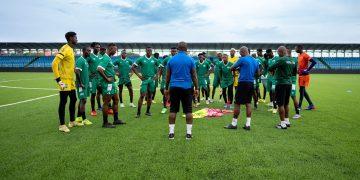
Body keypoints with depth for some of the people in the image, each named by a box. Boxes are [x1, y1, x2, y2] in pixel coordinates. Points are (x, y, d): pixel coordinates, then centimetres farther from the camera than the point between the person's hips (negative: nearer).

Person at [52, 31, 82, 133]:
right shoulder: (65, 49, -15)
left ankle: (72, 122, 28)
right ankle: (62, 125, 9)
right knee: (63, 102, -1)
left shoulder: (71, 50, 14)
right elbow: (54, 64, -21)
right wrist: (58, 80, -22)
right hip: (65, 81, -9)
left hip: (71, 81, 9)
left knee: (73, 100, 15)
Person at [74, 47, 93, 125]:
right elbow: (77, 71, -23)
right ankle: (84, 119, 0)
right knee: (83, 100, -6)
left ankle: (79, 117, 22)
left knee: (82, 100, 13)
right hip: (82, 84, -9)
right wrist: (80, 83, -21)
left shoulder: (85, 60, 15)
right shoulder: (80, 60, -14)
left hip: (85, 83, 9)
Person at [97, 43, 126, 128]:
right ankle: (105, 123, 9)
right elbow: (99, 69, -29)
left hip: (112, 83, 10)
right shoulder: (105, 58, -16)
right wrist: (106, 78, -21)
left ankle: (116, 120, 25)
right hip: (107, 84, -10)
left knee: (116, 100, 15)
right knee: (106, 102, -2)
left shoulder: (109, 58, 14)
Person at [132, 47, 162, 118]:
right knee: (142, 95, -7)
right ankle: (138, 112, 0)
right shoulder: (141, 59, -2)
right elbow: (133, 67, -1)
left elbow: (160, 67, 15)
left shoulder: (154, 59, 6)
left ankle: (148, 111, 20)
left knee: (149, 96, 8)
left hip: (152, 79, 3)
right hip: (144, 79, -3)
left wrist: (157, 75, 5)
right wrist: (139, 75, -6)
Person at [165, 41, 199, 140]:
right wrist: (196, 88, 8)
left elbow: (168, 76, 9)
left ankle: (171, 132, 8)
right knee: (188, 110, 5)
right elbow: (194, 75, 1)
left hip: (174, 87, 2)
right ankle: (189, 133, 6)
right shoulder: (190, 60, 0)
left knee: (173, 110, 7)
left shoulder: (171, 60, 5)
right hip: (186, 87, -1)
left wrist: (166, 88, 17)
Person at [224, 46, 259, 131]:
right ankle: (248, 124, 11)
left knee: (237, 103, 0)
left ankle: (234, 124, 7)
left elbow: (232, 68, -2)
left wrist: (238, 68, 15)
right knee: (248, 103, 10)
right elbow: (258, 73, 20)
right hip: (251, 83, 7)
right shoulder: (255, 61, 12)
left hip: (243, 83, -7)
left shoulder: (242, 59, -8)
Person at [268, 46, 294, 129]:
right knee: (286, 103, 19)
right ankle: (287, 121, 28)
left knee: (281, 104, -1)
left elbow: (270, 68, -16)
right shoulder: (292, 61, 10)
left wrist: (274, 69, 8)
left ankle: (283, 124, 3)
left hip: (281, 83, -8)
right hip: (289, 83, 8)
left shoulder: (281, 60, -15)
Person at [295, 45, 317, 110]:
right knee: (302, 90, 12)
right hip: (300, 75, 9)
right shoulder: (299, 55, 14)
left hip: (304, 75, -9)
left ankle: (299, 106, 3)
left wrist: (307, 70, -22)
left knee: (301, 90, -5)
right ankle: (311, 105, 20)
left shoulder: (305, 55, -13)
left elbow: (314, 62, -21)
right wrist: (298, 70, 11)